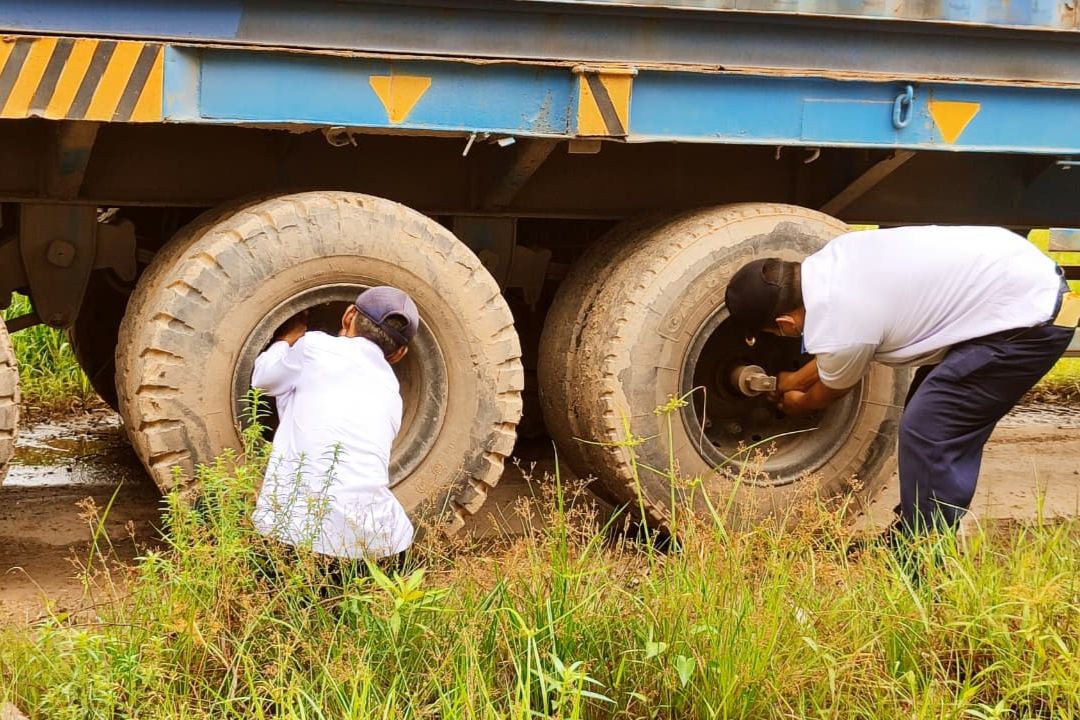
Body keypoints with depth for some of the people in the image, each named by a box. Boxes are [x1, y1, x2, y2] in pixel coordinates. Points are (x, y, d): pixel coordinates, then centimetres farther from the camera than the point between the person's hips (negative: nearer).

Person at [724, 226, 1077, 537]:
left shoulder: (838, 332, -19)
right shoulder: (830, 258, 3)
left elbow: (828, 393, 7)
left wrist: (796, 402, 29)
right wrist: (790, 381, 37)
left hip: (1029, 320, -10)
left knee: (927, 433, -8)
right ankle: (912, 537, 27)